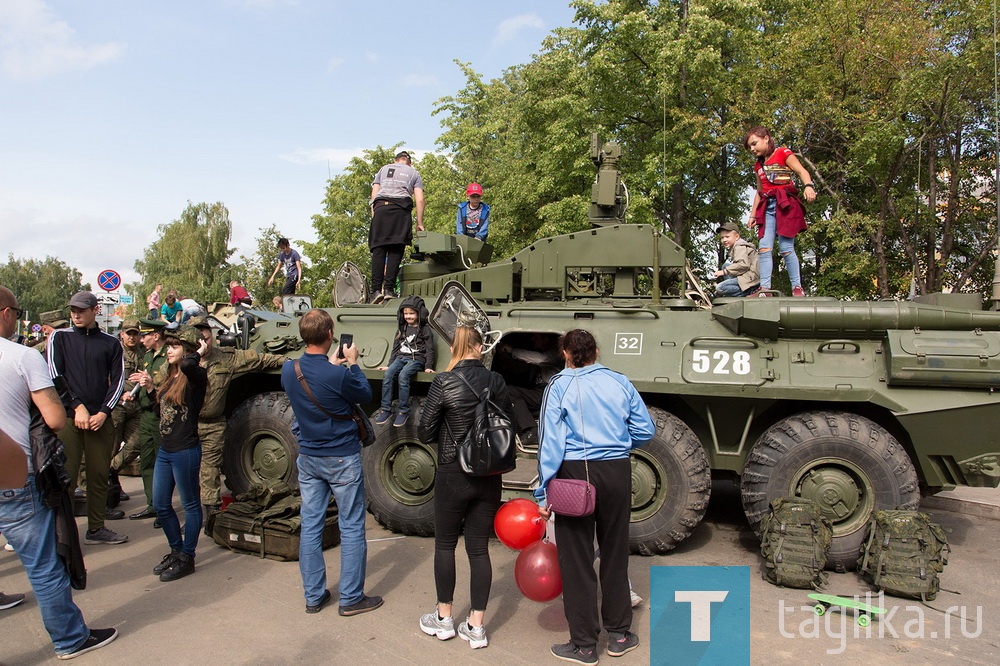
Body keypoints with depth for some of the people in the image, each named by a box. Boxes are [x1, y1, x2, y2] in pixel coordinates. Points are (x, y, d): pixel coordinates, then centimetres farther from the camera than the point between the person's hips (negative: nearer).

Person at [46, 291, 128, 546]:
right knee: (65, 477, -3)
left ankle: (96, 528, 17)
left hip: (100, 419, 2)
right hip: (68, 417, -2)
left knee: (99, 475, 7)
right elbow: (55, 376, -1)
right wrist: (77, 407, -10)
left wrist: (103, 413, -6)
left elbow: (118, 380, 6)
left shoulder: (111, 343, 9)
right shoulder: (60, 337, 6)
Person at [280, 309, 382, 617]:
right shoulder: (339, 375, -24)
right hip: (342, 458, -6)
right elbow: (365, 395, -5)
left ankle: (313, 597, 23)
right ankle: (351, 599, 15)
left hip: (308, 458, 6)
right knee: (352, 528, 7)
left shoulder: (288, 370, -6)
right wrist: (352, 363, 4)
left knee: (310, 526, 13)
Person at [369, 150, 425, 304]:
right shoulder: (414, 173, 24)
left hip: (380, 207, 1)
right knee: (395, 250, -5)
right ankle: (389, 288, -15)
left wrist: (374, 216, 17)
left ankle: (376, 289, -14)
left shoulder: (384, 169, 30)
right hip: (401, 208, -1)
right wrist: (419, 223, 14)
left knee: (378, 249, -4)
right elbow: (419, 200, 12)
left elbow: (374, 195, 19)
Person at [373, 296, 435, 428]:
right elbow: (395, 349, 23)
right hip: (401, 357, 5)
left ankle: (403, 411, -27)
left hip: (416, 359, -4)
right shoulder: (401, 329, 19)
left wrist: (428, 366, -8)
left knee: (403, 376, -34)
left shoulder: (425, 329, 5)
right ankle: (386, 409, -24)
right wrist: (389, 365, 18)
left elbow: (429, 350, 2)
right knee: (388, 375, -26)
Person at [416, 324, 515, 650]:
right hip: (489, 477, 3)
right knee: (479, 548, 11)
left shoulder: (443, 383, -13)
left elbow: (425, 433, -9)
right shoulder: (495, 381, -4)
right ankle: (476, 626, 17)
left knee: (445, 544, 15)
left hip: (453, 475, -3)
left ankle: (443, 618, 26)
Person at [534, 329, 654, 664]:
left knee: (576, 560, 7)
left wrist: (543, 493, -8)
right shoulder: (620, 382, 3)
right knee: (615, 553, 17)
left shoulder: (560, 385, -6)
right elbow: (646, 429, 7)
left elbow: (551, 441, -10)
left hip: (575, 474, -3)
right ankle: (619, 635, 29)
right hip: (617, 473, 4)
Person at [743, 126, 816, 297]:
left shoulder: (783, 154, 3)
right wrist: (753, 214, 21)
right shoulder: (758, 165, 22)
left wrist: (808, 186, -27)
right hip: (767, 206, 6)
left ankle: (797, 287, -1)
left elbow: (801, 171, -8)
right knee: (764, 248, -8)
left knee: (786, 248, -9)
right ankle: (764, 288, -13)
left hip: (785, 204, -6)